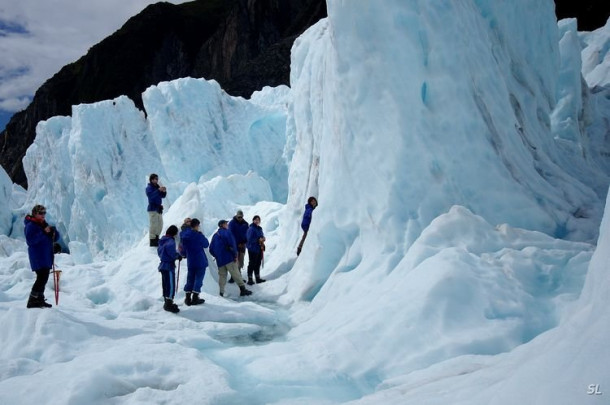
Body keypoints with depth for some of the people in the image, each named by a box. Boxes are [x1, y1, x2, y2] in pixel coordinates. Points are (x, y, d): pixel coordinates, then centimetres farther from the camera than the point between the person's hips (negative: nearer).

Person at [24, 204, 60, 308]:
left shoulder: (44, 225, 18)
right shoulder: (30, 225, -7)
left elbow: (56, 238, 15)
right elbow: (30, 240, -20)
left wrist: (53, 231, -6)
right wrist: (43, 233, -24)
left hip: (46, 256, 8)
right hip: (38, 257, -8)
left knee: (44, 278, 11)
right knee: (42, 278, -16)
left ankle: (40, 300, 20)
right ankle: (32, 301, -13)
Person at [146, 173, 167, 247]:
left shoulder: (157, 187, 13)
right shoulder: (149, 188, -7)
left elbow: (163, 196, 15)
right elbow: (151, 195, -26)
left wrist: (164, 191, -6)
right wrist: (158, 190, -32)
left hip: (159, 208, 8)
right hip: (153, 208, -8)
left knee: (160, 224, 12)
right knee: (153, 225, -9)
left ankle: (156, 239, 24)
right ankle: (152, 240, -4)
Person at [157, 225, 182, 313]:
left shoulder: (162, 241, 11)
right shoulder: (171, 241, -17)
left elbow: (159, 251, 20)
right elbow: (172, 252, -27)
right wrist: (178, 256, -8)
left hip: (163, 265, 10)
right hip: (169, 266, -10)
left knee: (165, 285, 17)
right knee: (171, 286, -6)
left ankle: (167, 303, 27)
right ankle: (169, 305, -6)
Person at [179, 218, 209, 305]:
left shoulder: (183, 235, 2)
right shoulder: (198, 235, -15)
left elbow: (183, 249, 15)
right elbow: (206, 244, -1)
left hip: (190, 262, 5)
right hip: (200, 261, -5)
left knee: (190, 279, 12)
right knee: (198, 279, 2)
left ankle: (188, 298, 13)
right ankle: (195, 298, 1)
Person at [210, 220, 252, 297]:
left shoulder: (215, 235, 17)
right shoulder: (227, 232, -3)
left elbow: (211, 249, 17)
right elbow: (232, 244, -15)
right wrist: (235, 255, -8)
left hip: (219, 260, 6)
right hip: (229, 258, -6)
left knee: (222, 275, 10)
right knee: (235, 273, -7)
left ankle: (221, 292, 4)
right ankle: (242, 289, -10)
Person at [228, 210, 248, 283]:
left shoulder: (245, 224, 7)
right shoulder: (232, 223, -5)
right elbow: (231, 234, -9)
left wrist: (244, 242, -6)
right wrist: (238, 244, -14)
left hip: (242, 245, 4)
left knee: (241, 262, 6)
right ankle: (233, 277, -6)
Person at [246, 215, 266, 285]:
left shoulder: (259, 228, 12)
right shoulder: (251, 229, -15)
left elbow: (262, 236, 22)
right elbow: (250, 239, -19)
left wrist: (263, 239, 0)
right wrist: (258, 240, -22)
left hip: (259, 248, 8)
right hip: (253, 249, -8)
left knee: (258, 264, 15)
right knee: (252, 264, -4)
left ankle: (258, 278, 23)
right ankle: (250, 279, 2)